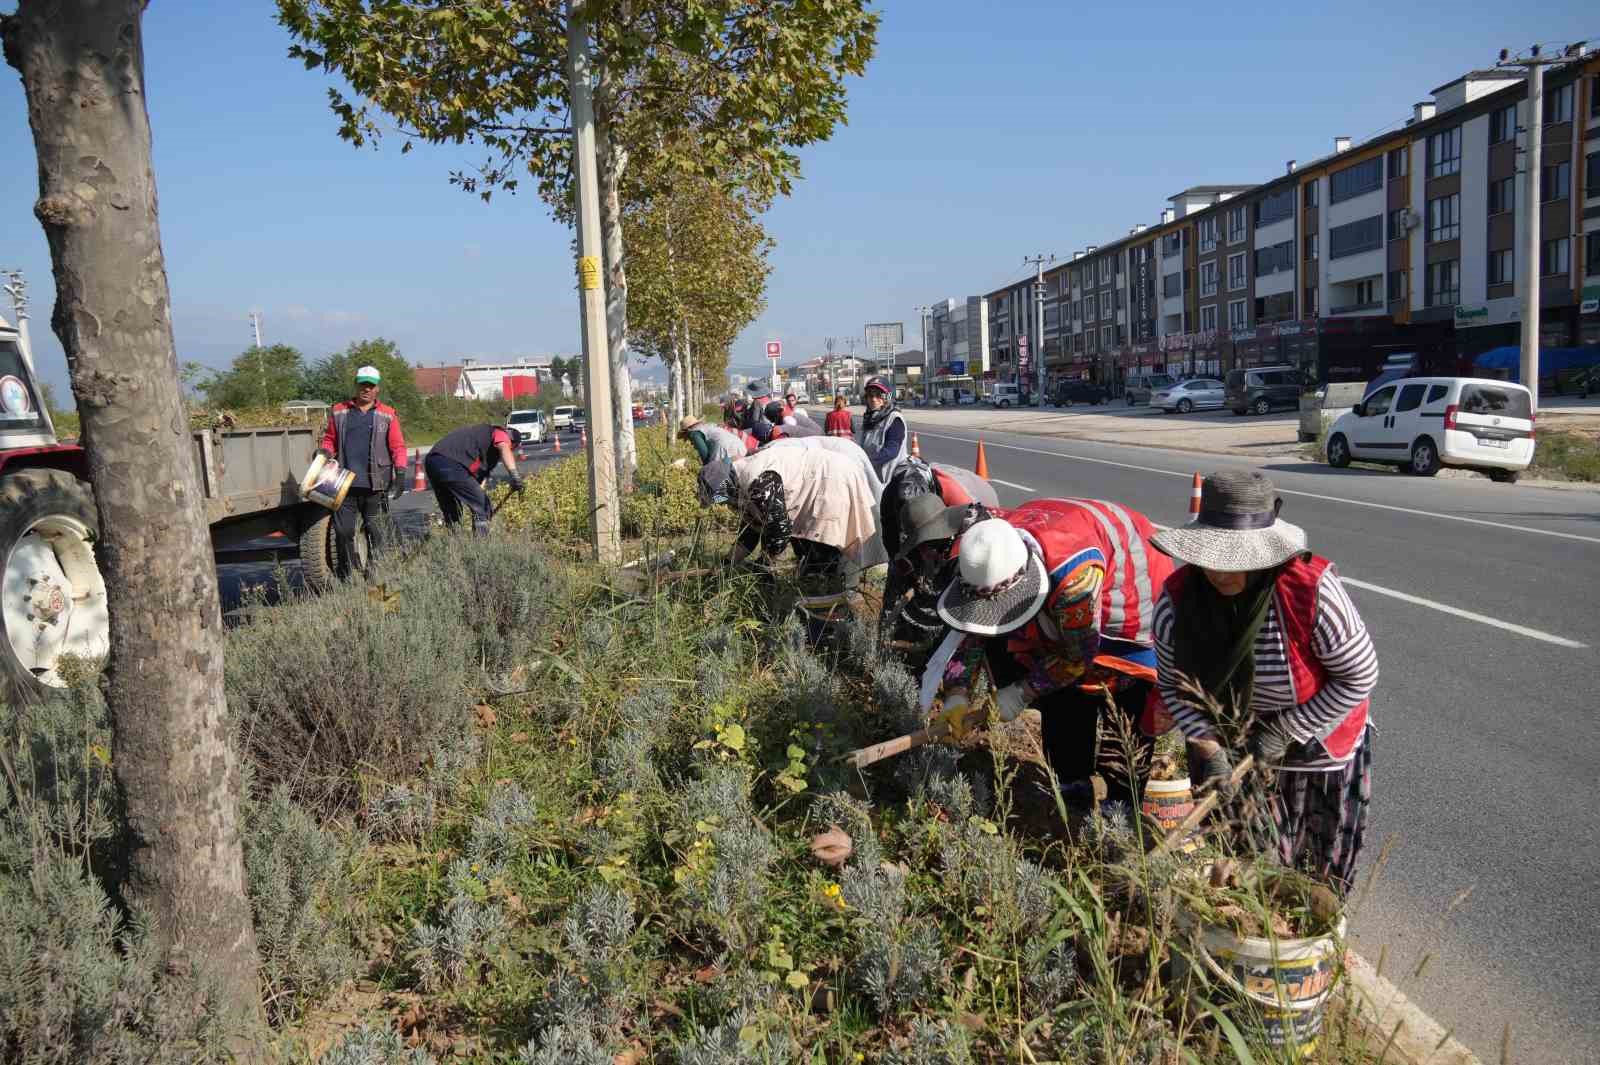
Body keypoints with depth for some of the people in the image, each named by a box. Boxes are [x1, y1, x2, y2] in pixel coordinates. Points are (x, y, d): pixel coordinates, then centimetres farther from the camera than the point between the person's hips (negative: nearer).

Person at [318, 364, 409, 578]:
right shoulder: (339, 412, 12)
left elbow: (397, 446, 4)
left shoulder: (387, 415, 7)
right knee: (343, 530, 2)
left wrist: (400, 473, -5)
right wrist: (324, 452, -3)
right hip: (345, 483, 2)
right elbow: (329, 439, 18)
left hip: (375, 484, -1)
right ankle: (345, 576, 13)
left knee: (376, 532, 3)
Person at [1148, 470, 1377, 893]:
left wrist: (1285, 732, -21)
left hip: (1320, 743, -2)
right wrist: (1210, 749, -21)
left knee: (1323, 872, 19)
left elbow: (1359, 676, -21)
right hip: (1237, 742, 2)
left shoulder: (1312, 592, -33)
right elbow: (1174, 685, -10)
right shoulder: (1176, 600, -23)